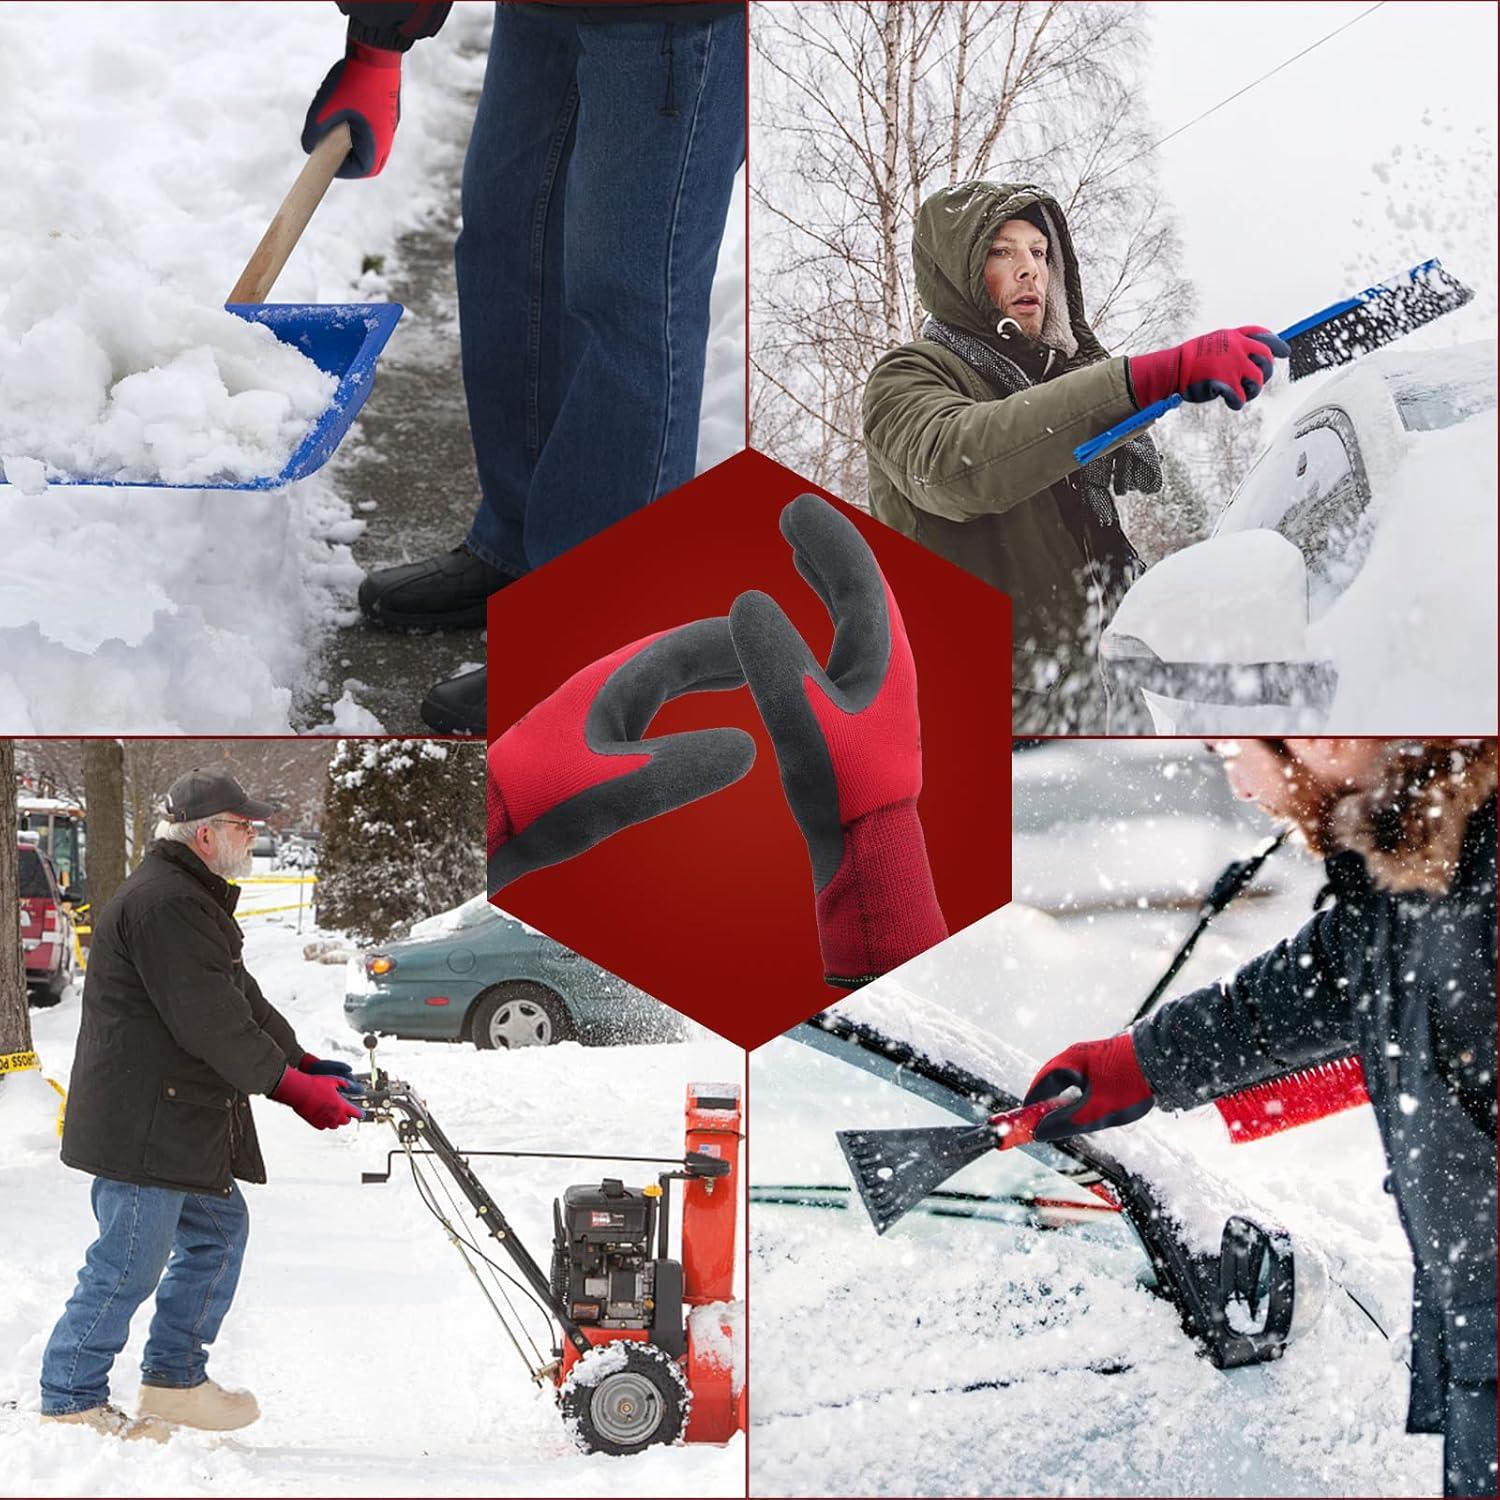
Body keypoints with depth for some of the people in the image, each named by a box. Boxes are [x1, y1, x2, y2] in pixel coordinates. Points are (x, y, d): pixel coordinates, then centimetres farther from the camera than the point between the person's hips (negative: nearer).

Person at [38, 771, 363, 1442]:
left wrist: (303, 1061, 9)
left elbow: (241, 999, 19)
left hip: (182, 1121, 11)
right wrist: (289, 1083, -16)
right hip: (141, 1124, -11)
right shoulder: (161, 903, -19)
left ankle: (173, 1379, 26)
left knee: (219, 1230, 16)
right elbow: (208, 1021, -22)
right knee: (129, 1262, -4)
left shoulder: (193, 898, 18)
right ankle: (70, 1402, 9)